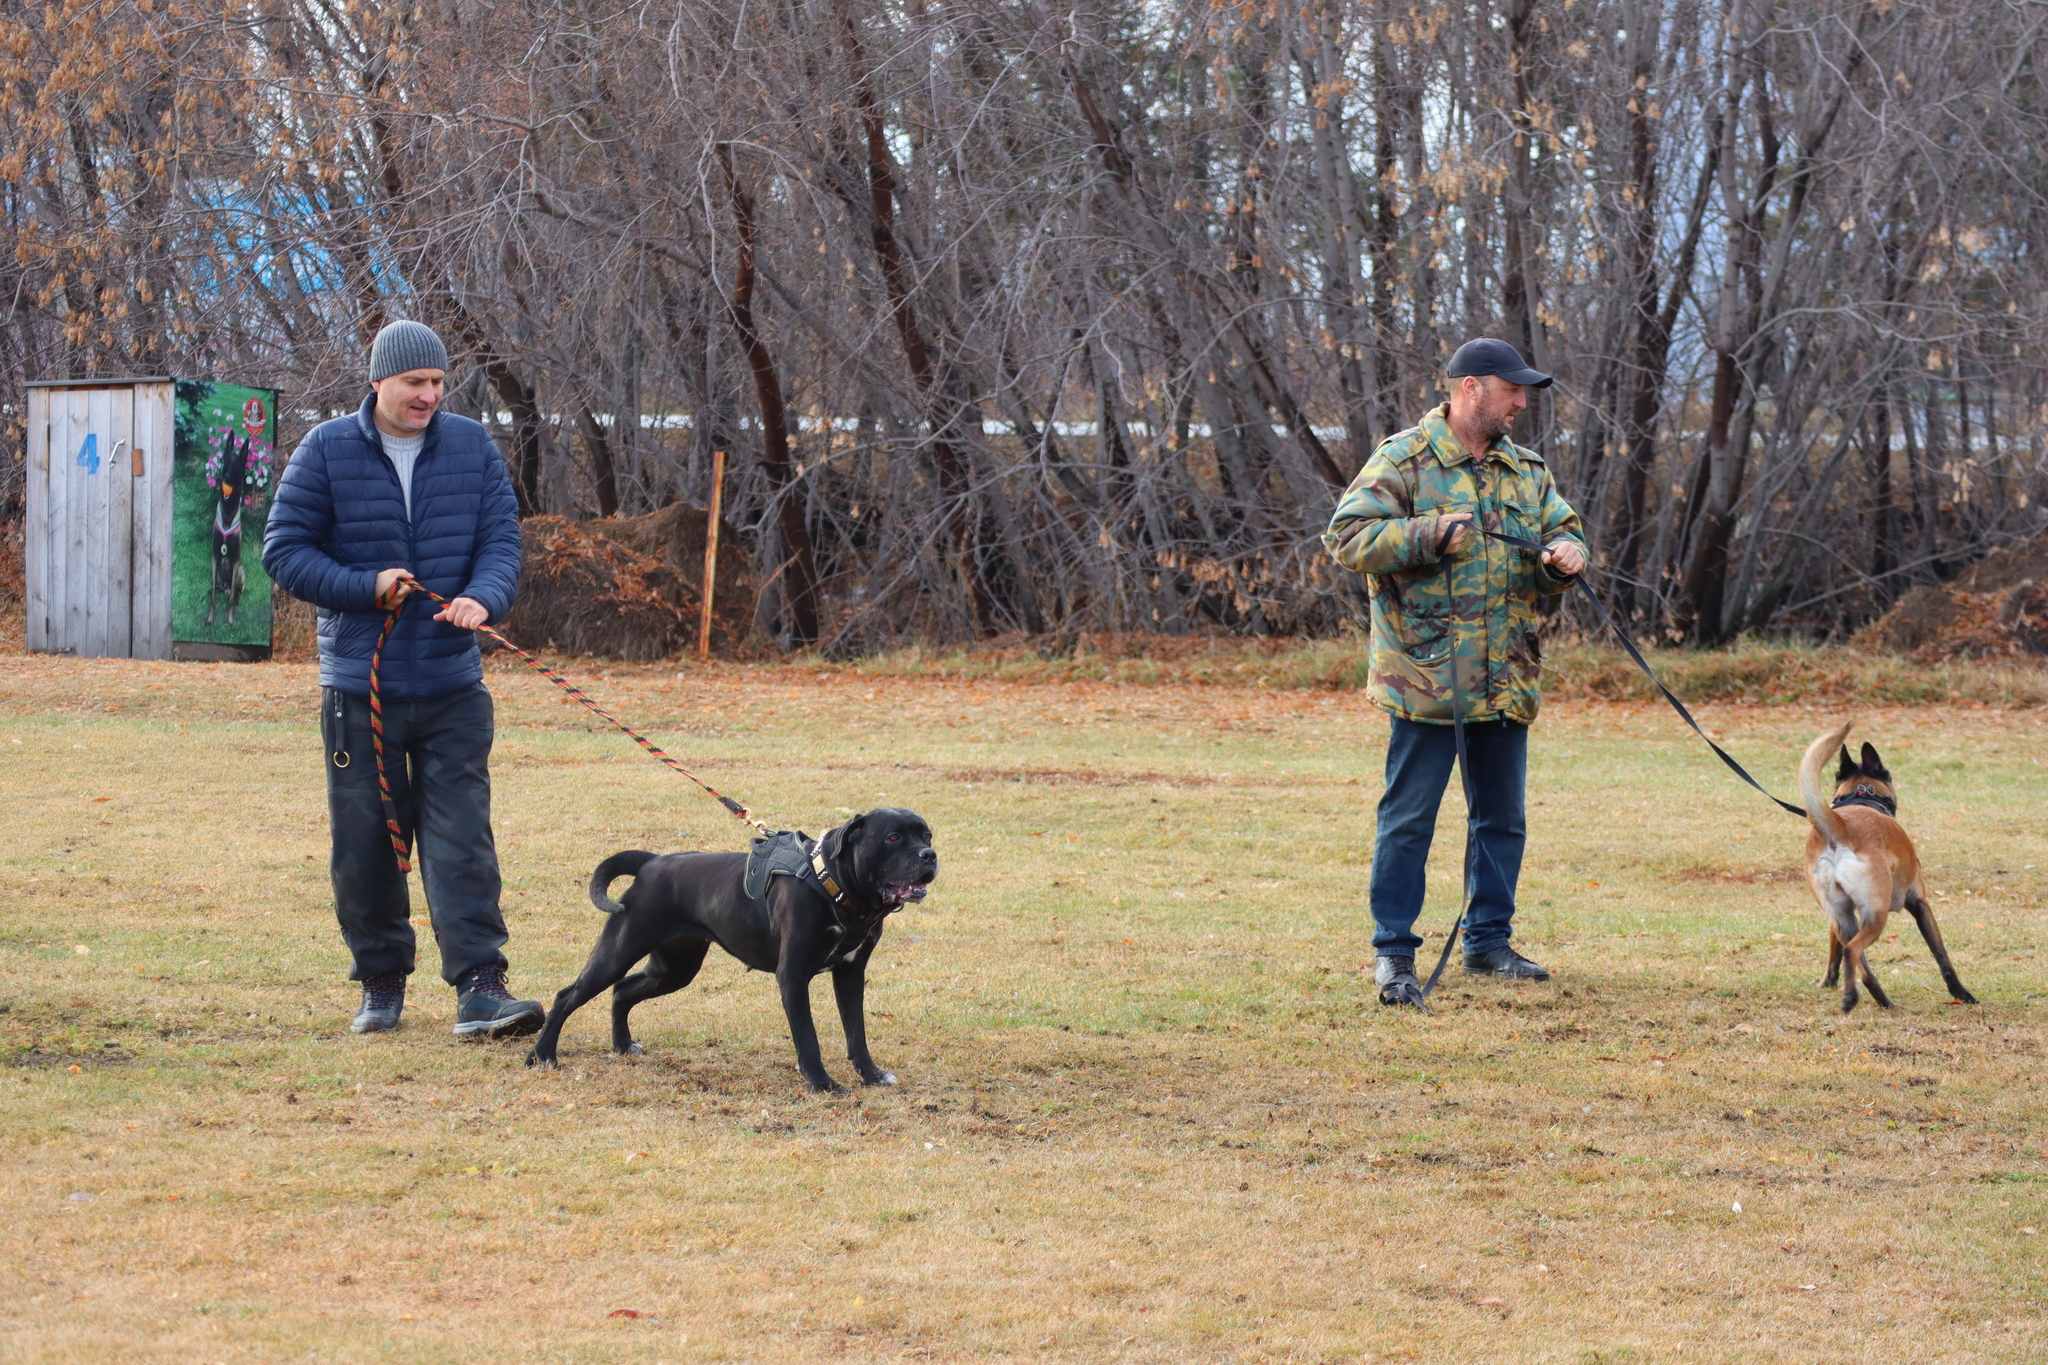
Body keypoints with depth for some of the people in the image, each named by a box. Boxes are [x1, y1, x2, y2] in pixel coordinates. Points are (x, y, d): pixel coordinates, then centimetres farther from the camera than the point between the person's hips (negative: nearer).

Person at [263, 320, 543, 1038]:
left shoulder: (472, 447, 5)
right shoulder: (326, 452, -2)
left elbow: (502, 539, 3)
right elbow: (285, 549, -2)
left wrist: (482, 598, -19)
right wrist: (367, 587, -15)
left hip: (453, 683, 1)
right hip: (359, 685, -1)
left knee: (462, 837, -8)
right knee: (365, 842, 5)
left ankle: (480, 989, -12)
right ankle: (381, 984, 19)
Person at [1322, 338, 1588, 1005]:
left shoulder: (1525, 470, 13)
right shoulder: (1403, 460, -6)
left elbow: (1562, 528, 21)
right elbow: (1350, 536, -12)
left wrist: (1564, 555, -3)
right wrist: (1431, 533, -23)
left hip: (1507, 677, 7)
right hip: (1426, 674, -6)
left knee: (1501, 815, 14)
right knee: (1409, 817, -3)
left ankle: (1489, 941, 26)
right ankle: (1392, 954, 3)